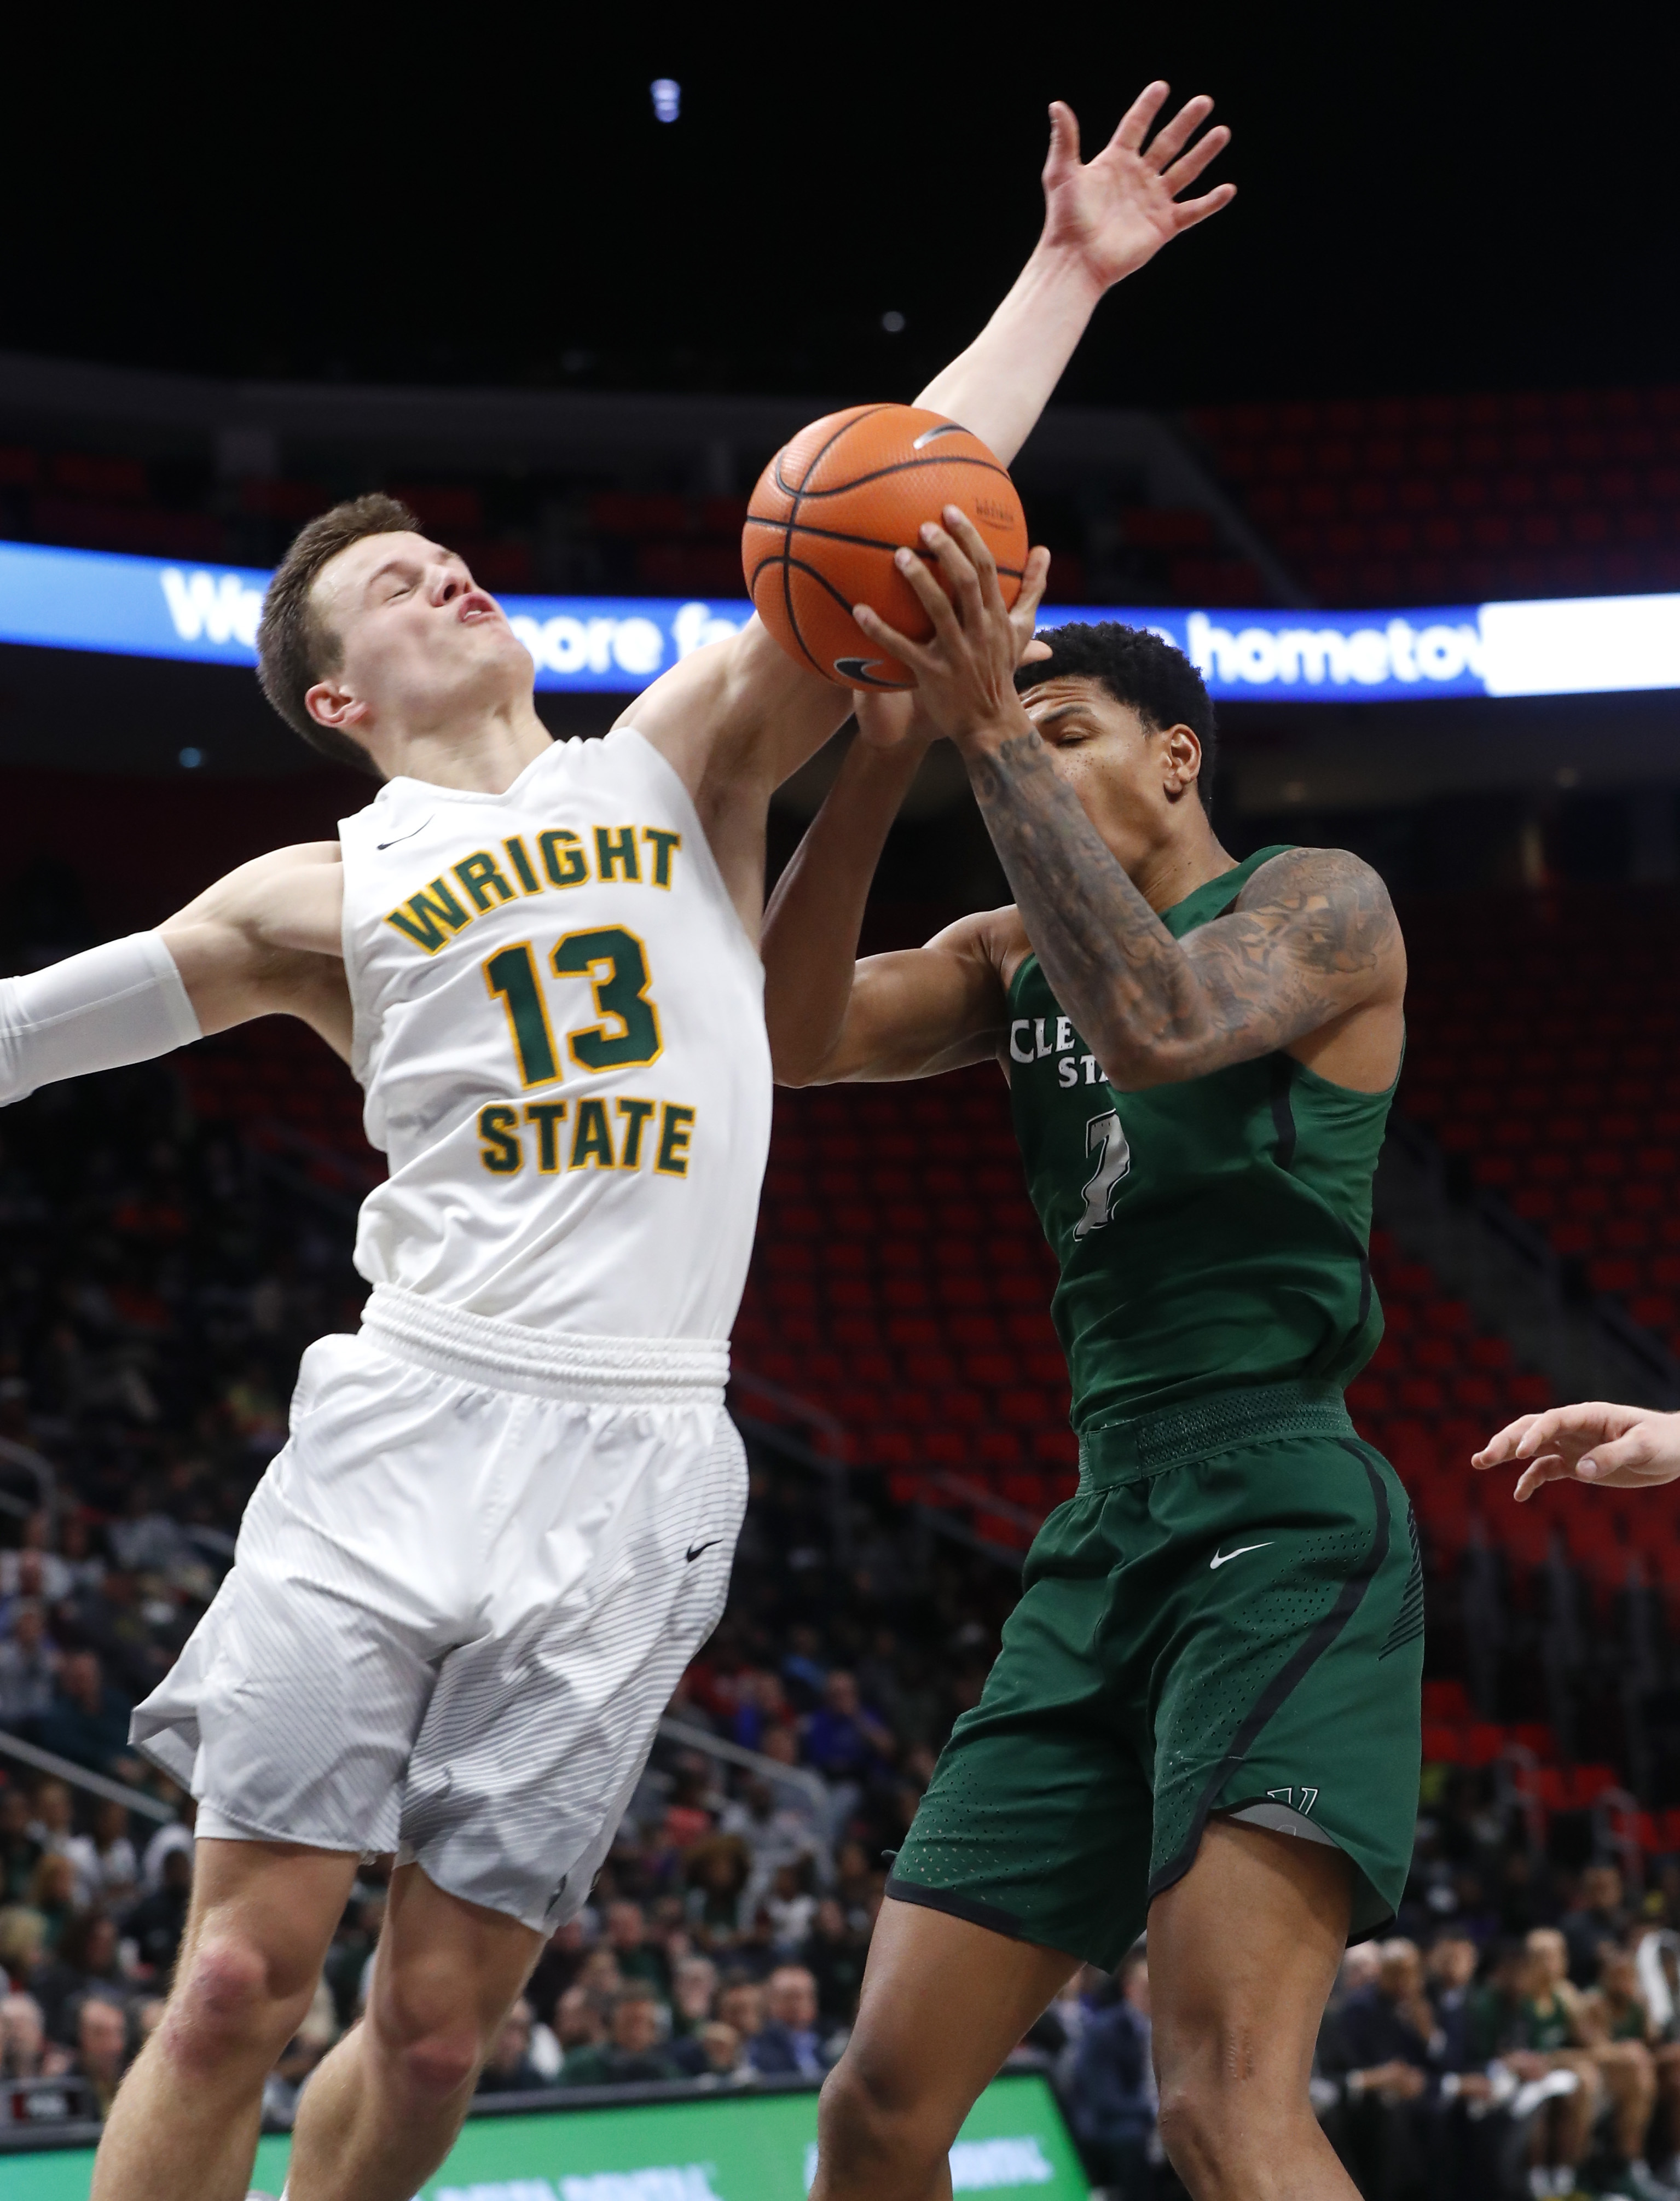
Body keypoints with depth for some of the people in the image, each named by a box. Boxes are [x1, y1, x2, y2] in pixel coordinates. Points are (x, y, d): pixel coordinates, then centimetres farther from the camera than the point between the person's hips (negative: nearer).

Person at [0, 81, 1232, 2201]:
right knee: (239, 1979, -9)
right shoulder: (322, 897, 11)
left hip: (630, 1469, 1)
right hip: (402, 1428, -1)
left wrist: (1060, 276, 3)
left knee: (433, 2030, 0)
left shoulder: (678, 760, 15)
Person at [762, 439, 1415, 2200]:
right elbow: (790, 1036, 3)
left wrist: (996, 732, -20)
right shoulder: (1018, 959, 20)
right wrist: (882, 762, -8)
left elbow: (1161, 1020, -19)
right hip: (1102, 1543, 7)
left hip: (1281, 1528, -7)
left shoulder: (1319, 903, 2)